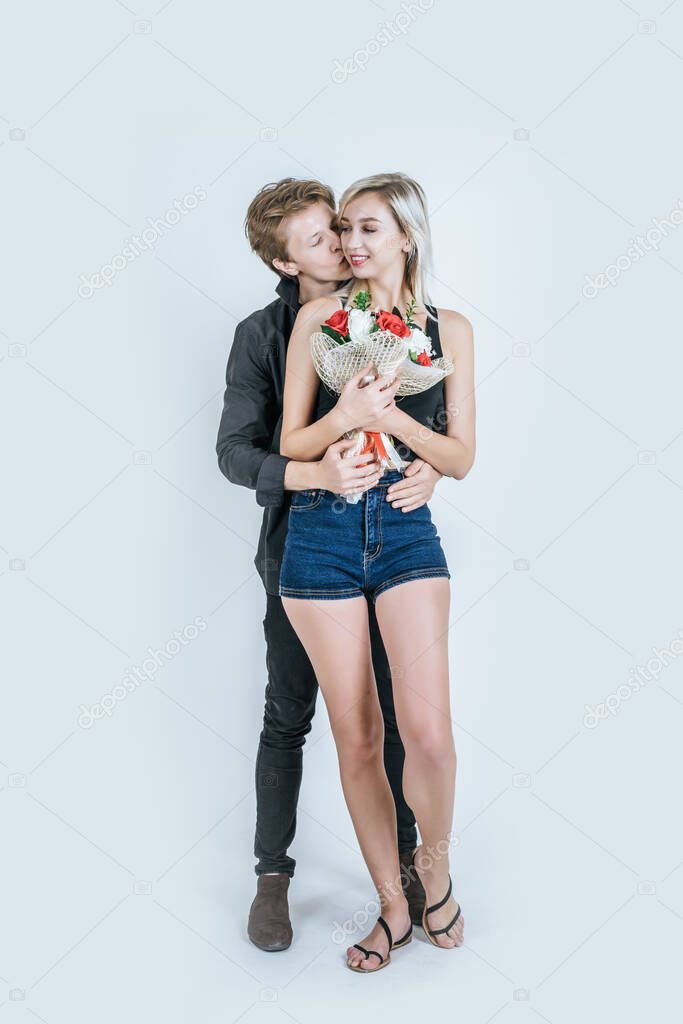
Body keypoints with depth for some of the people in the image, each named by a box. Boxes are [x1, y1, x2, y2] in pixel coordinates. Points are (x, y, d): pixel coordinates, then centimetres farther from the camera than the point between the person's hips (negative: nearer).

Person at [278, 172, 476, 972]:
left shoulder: (448, 328, 7)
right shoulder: (319, 316, 5)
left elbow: (460, 458, 5)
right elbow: (291, 444, 2)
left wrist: (394, 416, -11)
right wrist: (346, 417, -17)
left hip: (406, 530, 0)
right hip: (323, 533, 0)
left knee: (426, 729, -12)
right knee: (356, 734, 6)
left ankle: (435, 862, 22)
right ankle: (393, 905, 26)